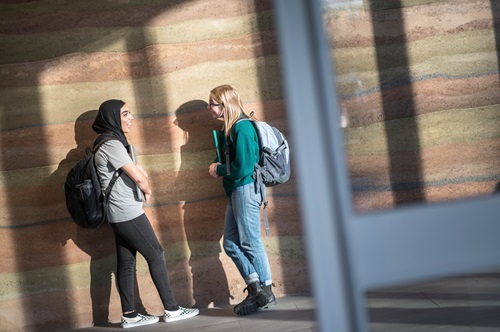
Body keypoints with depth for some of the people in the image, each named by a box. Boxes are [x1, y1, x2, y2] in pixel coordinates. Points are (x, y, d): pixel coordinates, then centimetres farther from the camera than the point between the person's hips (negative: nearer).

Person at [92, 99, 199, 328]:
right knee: (156, 256, -1)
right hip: (128, 213, -9)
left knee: (126, 262, 9)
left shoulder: (112, 142, 14)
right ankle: (171, 309, 7)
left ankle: (129, 315, 13)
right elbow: (139, 177, -19)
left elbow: (137, 171, 17)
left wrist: (139, 172, -5)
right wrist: (147, 192, 0)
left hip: (120, 214, 9)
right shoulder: (112, 144, -17)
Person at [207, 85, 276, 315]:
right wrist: (219, 168, -3)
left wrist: (219, 170, -6)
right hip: (235, 191, 10)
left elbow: (243, 168, -20)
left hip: (246, 189, -10)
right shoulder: (228, 129, 13)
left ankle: (266, 294, 11)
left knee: (250, 243, -1)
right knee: (231, 244, 9)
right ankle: (256, 289, 15)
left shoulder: (242, 128, -15)